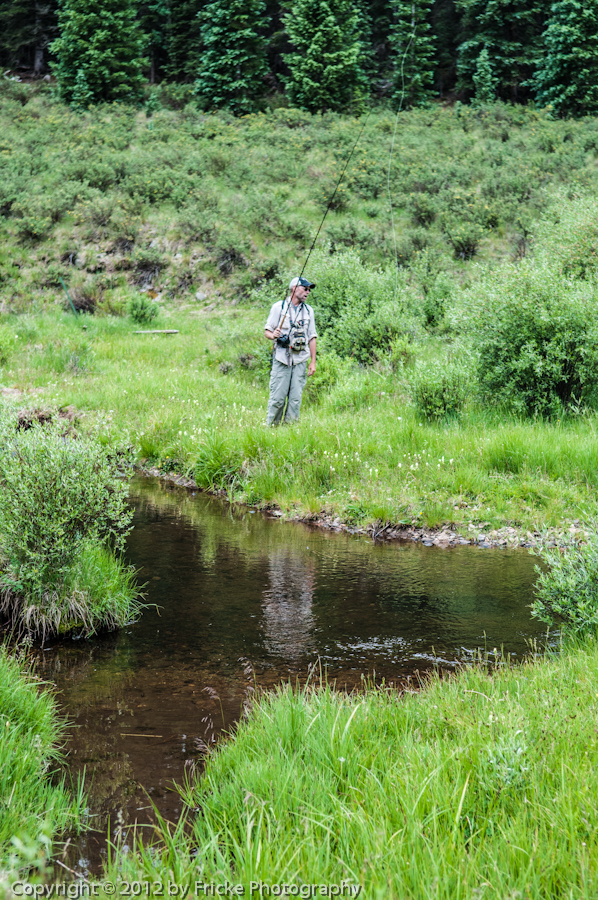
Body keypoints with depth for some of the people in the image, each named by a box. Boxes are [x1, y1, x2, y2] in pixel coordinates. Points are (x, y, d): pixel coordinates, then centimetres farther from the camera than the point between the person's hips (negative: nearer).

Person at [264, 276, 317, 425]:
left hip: (301, 361, 3)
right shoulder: (279, 307, 2)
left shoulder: (308, 310, 14)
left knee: (296, 398, 0)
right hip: (282, 358, -3)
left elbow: (312, 337, 15)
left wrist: (313, 362, 8)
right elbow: (267, 331, 4)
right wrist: (273, 335, -20)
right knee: (277, 398, -6)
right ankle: (271, 426, 5)